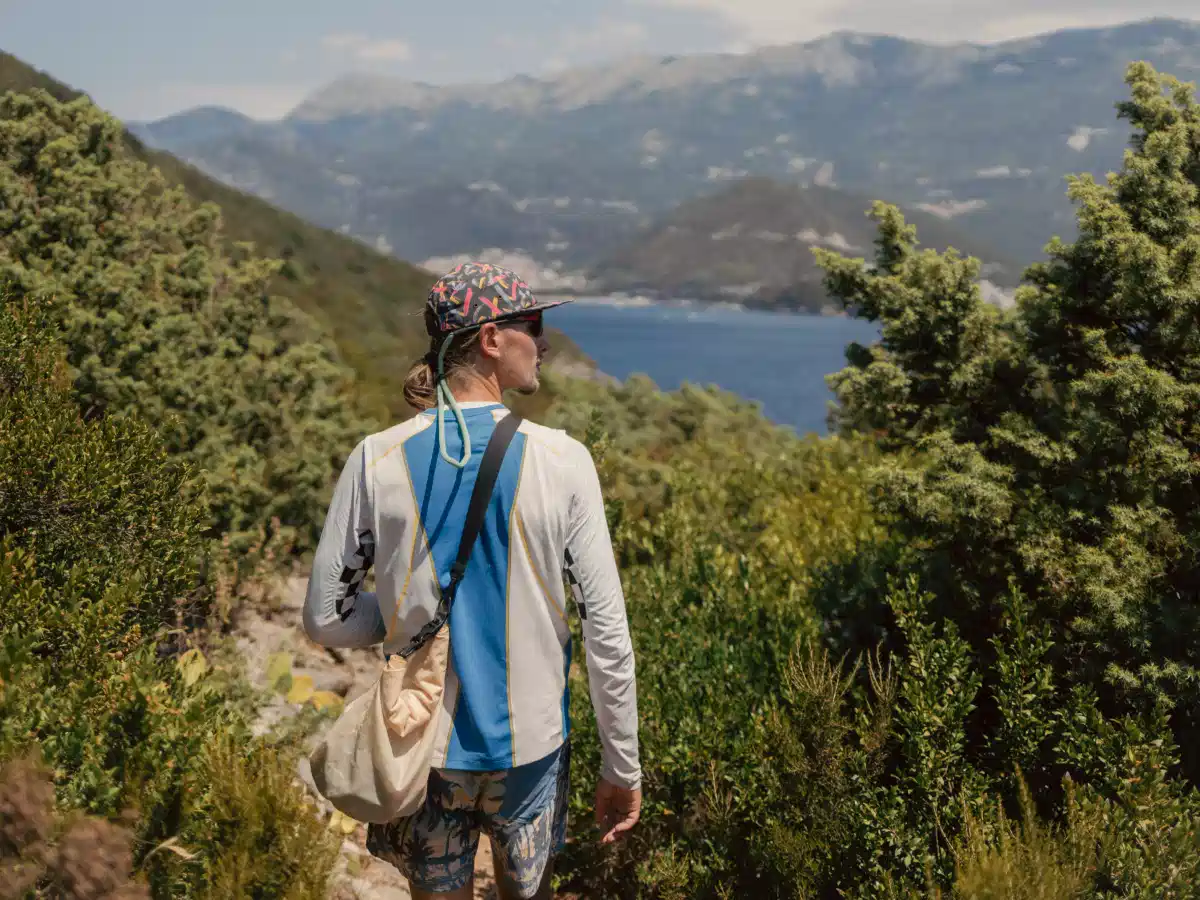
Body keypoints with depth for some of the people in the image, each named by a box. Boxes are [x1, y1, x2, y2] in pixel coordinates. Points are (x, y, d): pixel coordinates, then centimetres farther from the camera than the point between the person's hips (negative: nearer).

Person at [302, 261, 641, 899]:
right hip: (531, 743, -1)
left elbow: (325, 622, -5)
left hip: (424, 749, 1)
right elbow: (607, 635, -11)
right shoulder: (563, 460, -13)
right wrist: (622, 769, 0)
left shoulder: (376, 462, -10)